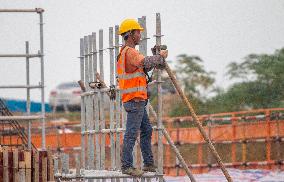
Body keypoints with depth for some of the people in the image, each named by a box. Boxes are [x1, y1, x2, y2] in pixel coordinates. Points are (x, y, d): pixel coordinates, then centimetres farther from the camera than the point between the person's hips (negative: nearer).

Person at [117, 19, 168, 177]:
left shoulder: (125, 52, 19)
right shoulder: (129, 52, -14)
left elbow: (144, 67, 21)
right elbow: (146, 62, -29)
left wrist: (157, 58, 7)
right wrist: (161, 56, -12)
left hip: (138, 100, 11)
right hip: (134, 100, -11)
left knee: (146, 130, 14)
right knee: (132, 133, -9)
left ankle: (149, 164, 16)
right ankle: (127, 166, -9)